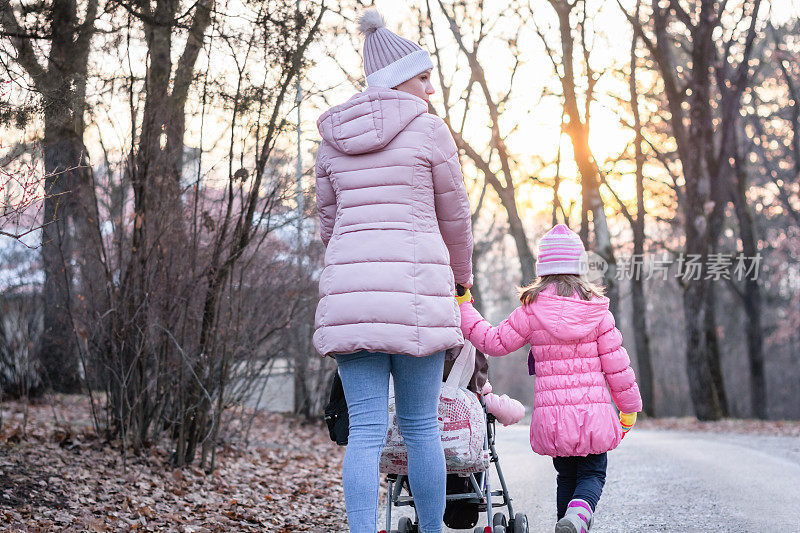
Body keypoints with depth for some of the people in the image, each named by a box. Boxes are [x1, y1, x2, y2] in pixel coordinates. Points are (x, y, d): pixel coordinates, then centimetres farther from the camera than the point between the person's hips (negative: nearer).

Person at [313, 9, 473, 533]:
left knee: (366, 431, 1)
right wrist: (462, 275, 28)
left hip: (348, 287, 4)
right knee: (421, 426, 7)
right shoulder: (430, 129, 1)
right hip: (416, 285, -3)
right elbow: (455, 217, 10)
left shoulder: (333, 137, 15)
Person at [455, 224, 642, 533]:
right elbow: (616, 363, 2)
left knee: (566, 476, 19)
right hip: (594, 408, 0)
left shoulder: (532, 310, -3)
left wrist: (464, 308, 16)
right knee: (592, 474, 8)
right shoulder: (596, 308, 0)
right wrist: (630, 406, 14)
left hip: (551, 409, 1)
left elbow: (495, 343, 6)